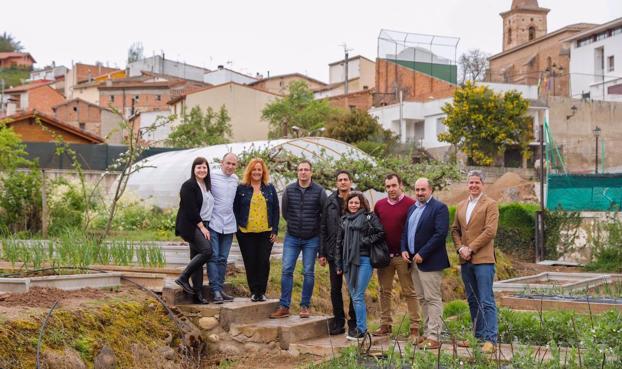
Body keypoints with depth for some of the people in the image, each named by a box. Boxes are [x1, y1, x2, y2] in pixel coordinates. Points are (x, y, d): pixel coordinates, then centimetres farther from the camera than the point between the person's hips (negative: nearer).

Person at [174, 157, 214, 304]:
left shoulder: (207, 186, 16)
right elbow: (191, 209, -14)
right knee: (206, 250, -21)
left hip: (203, 226, 7)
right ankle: (183, 278, -12)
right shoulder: (188, 186, -8)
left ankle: (198, 294, 4)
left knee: (197, 258, 5)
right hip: (191, 226, -7)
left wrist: (205, 227, 10)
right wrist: (202, 227, -13)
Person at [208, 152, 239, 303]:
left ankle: (220, 289, 13)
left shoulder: (235, 179, 11)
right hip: (213, 223, -5)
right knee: (213, 257, -7)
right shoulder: (212, 176, -6)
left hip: (228, 224, 5)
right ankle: (215, 290, -8)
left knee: (223, 259, 8)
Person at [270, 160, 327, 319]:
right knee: (286, 270, -4)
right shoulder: (289, 190, 0)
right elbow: (284, 212, 10)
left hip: (312, 239, -1)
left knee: (308, 272, 3)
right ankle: (284, 307, 1)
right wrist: (294, 224, 9)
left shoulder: (319, 191, -5)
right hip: (292, 237, 1)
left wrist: (315, 227, 5)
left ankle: (305, 306, 12)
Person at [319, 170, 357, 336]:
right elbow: (323, 229, 7)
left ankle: (354, 323, 13)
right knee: (335, 288, 7)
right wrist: (322, 253, 2)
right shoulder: (330, 202, 6)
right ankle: (338, 322, 17)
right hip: (334, 252, 2)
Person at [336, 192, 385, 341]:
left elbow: (381, 232, -6)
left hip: (364, 260, -6)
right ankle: (359, 326, 17)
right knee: (354, 296, 9)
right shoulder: (344, 220, 16)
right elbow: (339, 242, 17)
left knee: (358, 296, -8)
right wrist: (338, 264, 15)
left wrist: (366, 241, -11)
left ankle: (361, 329, -1)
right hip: (348, 261, 6)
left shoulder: (369, 217, -1)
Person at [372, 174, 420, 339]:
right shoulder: (379, 205, 10)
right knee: (384, 291, 8)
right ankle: (385, 325, 15)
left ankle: (415, 327, 2)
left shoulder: (410, 204, -6)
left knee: (410, 292, -1)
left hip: (403, 256, -5)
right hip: (383, 255, 5)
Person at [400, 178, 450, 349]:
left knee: (433, 299, -6)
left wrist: (422, 254, -18)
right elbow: (405, 231, 22)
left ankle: (434, 337, -5)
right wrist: (404, 249, 3)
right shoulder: (412, 208, 17)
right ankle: (427, 333, 19)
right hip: (414, 260, 8)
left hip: (429, 262, -8)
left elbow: (441, 233, -17)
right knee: (422, 299, 12)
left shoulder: (439, 208, -9)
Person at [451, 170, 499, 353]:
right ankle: (479, 336, 20)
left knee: (486, 301, -8)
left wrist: (470, 248, -13)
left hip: (483, 259, -6)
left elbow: (490, 231, -12)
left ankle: (490, 339, -8)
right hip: (465, 261, 7)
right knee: (473, 301, 12)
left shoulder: (490, 204, -3)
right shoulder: (461, 206, 16)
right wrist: (460, 248, -2)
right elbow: (455, 230, 16)